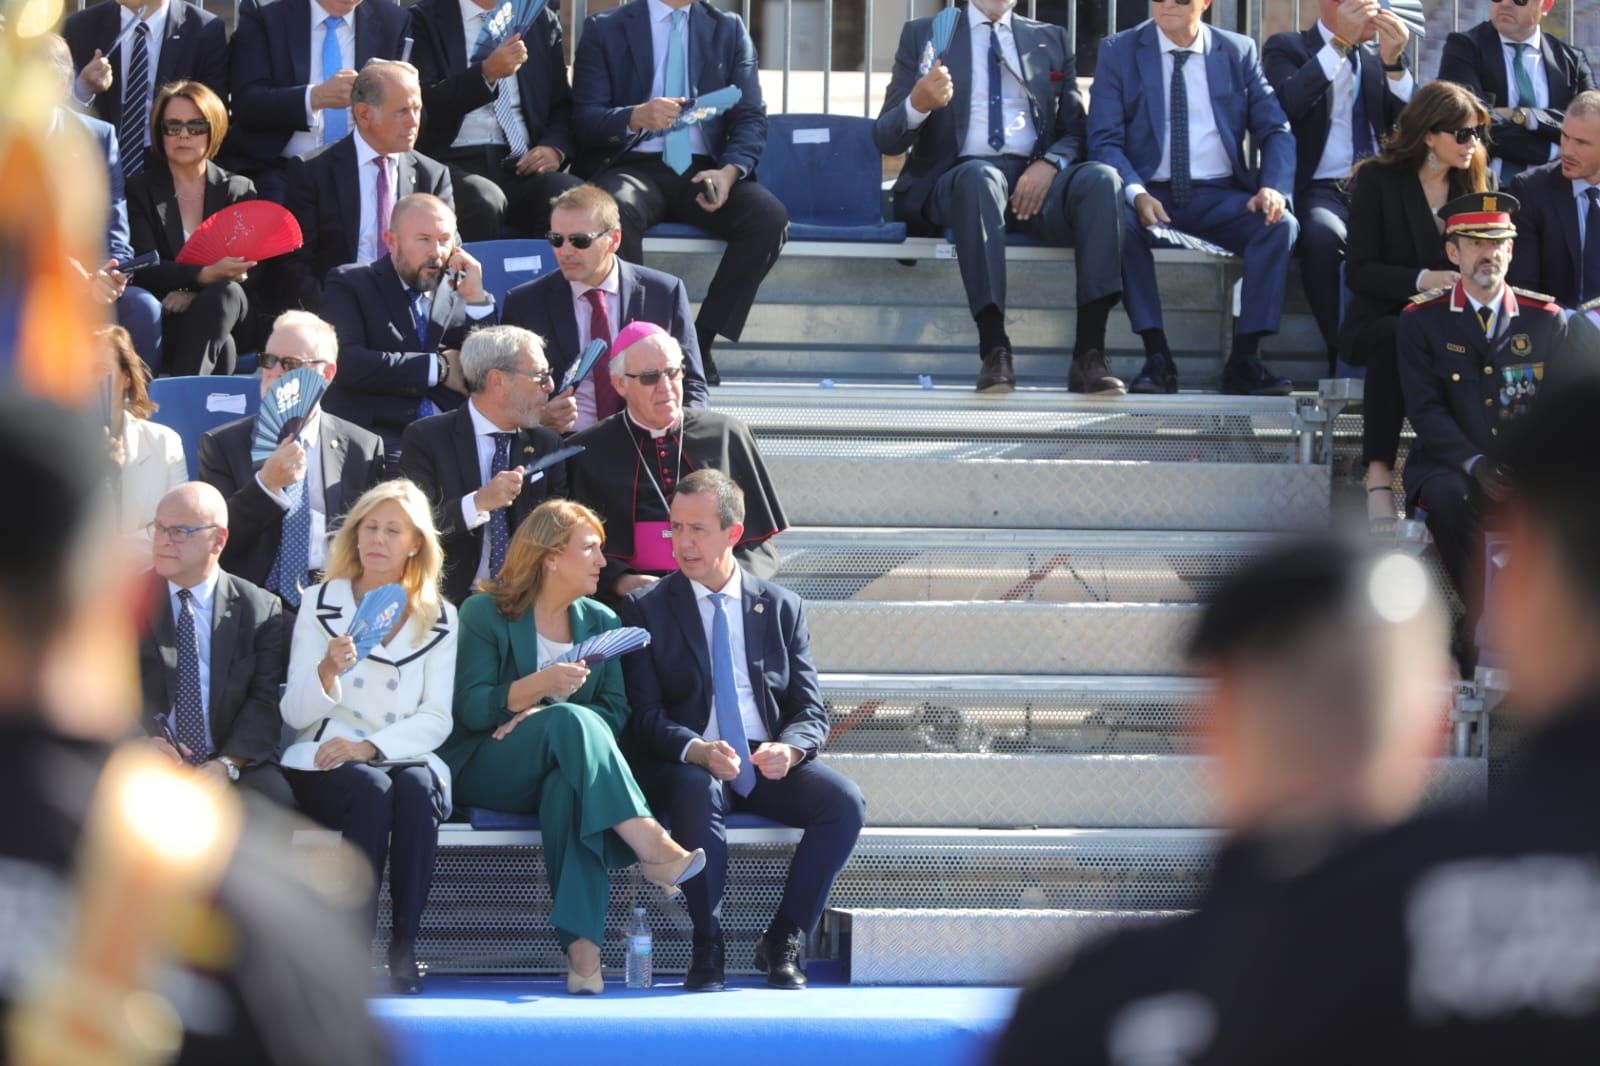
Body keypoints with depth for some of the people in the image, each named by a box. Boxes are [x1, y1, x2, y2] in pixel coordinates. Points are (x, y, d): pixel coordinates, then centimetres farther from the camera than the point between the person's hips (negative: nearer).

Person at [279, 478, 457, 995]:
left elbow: (436, 720, 2)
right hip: (324, 761, -1)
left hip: (404, 757, 1)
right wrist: (328, 671, -20)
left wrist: (370, 745, -14)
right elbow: (296, 713, 1)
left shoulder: (439, 619, 11)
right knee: (371, 788, -35)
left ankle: (404, 946, -31)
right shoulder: (321, 604, 8)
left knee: (418, 787, -34)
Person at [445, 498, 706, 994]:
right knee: (571, 719, -34)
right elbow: (470, 709, -9)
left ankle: (582, 946, -50)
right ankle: (651, 848, -45)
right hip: (488, 773, -3)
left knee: (566, 788, -37)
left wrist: (548, 717, -12)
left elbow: (615, 712, 6)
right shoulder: (485, 613, 2)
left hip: (565, 772, 3)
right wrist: (540, 686, -23)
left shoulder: (599, 621, 16)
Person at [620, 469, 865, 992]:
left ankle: (782, 942, -11)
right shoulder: (647, 608, 4)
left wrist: (788, 749, -18)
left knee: (844, 802, -25)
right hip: (685, 767, -3)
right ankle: (707, 947, -23)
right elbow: (645, 717, -4)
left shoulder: (781, 608, 11)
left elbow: (811, 712, 7)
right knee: (699, 795, -38)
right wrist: (696, 750, -25)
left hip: (769, 767, 3)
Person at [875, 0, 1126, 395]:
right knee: (980, 176, -39)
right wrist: (917, 105, -17)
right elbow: (887, 139, 6)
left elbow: (1076, 133, 14)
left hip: (1035, 180, 2)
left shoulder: (1052, 41, 21)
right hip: (957, 180, -2)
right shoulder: (923, 35, 14)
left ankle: (1089, 354, -38)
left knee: (1101, 178, -30)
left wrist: (1050, 163, -10)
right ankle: (994, 353, -44)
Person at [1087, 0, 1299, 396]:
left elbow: (1276, 131, 7)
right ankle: (1157, 359, -31)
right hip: (1150, 191, -1)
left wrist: (1274, 187, -15)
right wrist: (1136, 194, -23)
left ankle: (1244, 360, -26)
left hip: (1220, 196, 1)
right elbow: (1105, 140, -3)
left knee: (1281, 225, -28)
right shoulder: (1118, 52, 5)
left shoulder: (1239, 52, 10)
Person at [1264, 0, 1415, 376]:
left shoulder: (1379, 53, 19)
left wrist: (1394, 62, -6)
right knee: (1324, 235, -38)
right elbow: (1289, 103, -13)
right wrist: (1339, 43, -15)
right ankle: (1344, 355, -29)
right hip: (1318, 189, -3)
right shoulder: (1286, 48, 8)